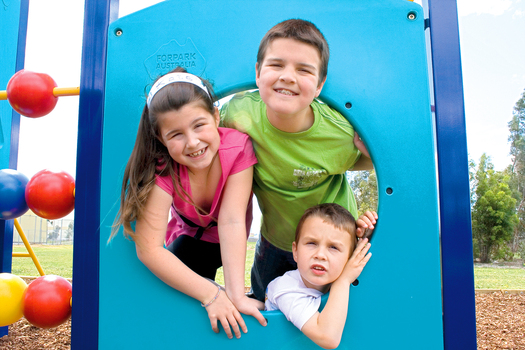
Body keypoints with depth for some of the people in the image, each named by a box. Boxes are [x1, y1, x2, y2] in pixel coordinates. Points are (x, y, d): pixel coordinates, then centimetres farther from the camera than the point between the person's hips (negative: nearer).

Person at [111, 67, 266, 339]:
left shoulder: (237, 146, -35)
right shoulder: (161, 166, -34)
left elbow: (232, 222, -36)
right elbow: (148, 248, -38)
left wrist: (237, 296, -41)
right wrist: (211, 295, -41)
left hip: (226, 243, 0)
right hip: (189, 233, 0)